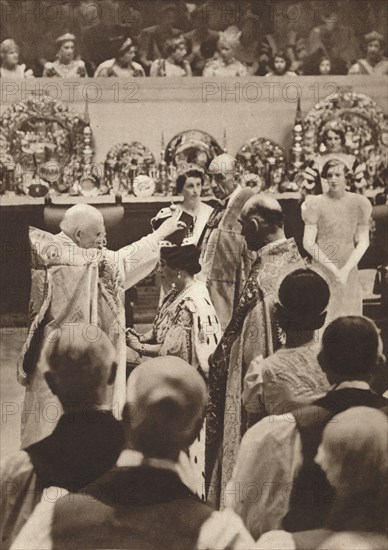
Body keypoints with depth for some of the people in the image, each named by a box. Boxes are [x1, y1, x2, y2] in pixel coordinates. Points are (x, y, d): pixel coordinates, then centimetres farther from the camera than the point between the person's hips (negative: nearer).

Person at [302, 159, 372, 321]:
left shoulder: (358, 203, 3)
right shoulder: (316, 204, -4)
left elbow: (363, 242, 3)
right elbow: (308, 243, -7)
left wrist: (346, 269, -10)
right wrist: (334, 269, -11)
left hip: (349, 271, 2)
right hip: (321, 270, -2)